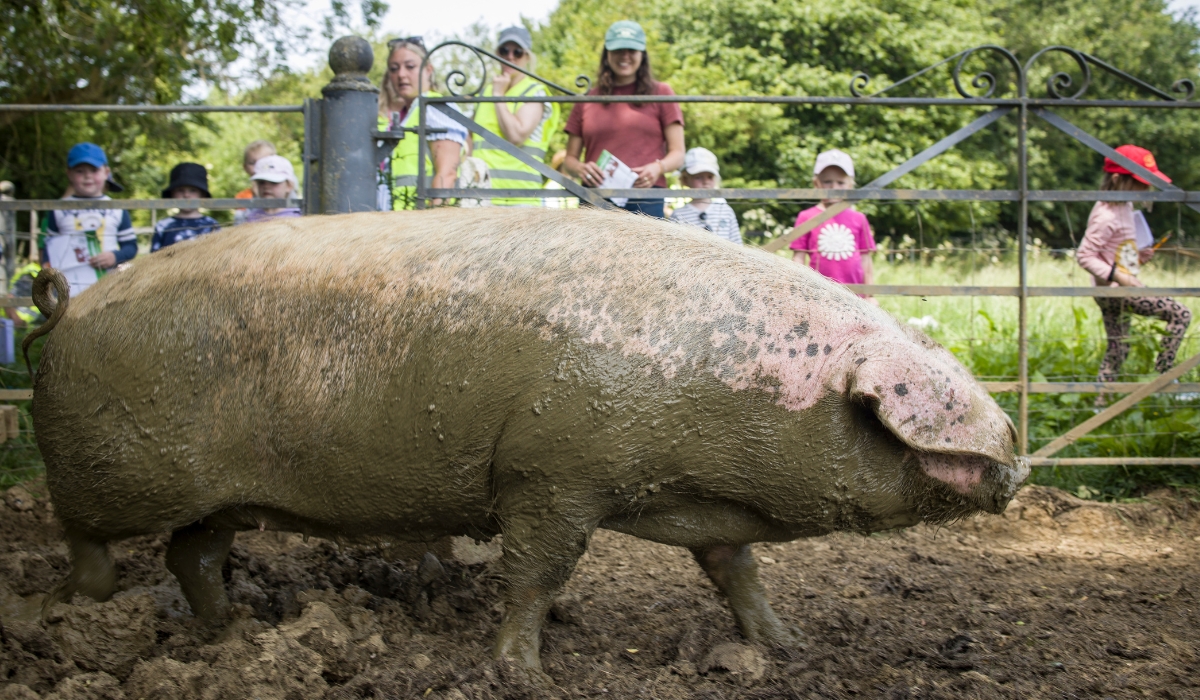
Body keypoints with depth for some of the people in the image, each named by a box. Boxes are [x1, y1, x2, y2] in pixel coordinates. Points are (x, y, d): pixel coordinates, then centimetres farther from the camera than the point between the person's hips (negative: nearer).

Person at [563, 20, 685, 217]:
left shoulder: (660, 94, 13)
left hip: (644, 202, -2)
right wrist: (580, 169, -6)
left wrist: (658, 168, -13)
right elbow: (570, 158, 18)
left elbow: (677, 154, 9)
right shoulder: (587, 100, 18)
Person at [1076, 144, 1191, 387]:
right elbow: (1084, 256, -23)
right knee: (1181, 314, -8)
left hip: (1118, 291, 10)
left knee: (1118, 349, 14)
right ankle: (1162, 377, -3)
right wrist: (1118, 276, -28)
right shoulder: (1106, 216, -20)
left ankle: (1100, 402, 18)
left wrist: (1139, 257, 7)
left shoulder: (1125, 207, 10)